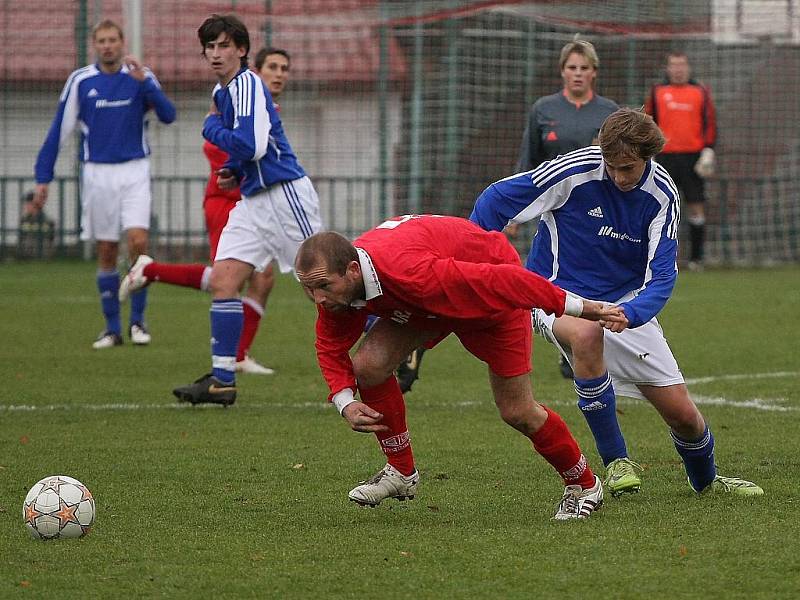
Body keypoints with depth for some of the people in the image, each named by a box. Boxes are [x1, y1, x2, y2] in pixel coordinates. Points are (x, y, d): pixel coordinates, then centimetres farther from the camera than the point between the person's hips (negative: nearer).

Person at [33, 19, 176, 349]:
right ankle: (112, 327, 11)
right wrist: (42, 178, 0)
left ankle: (137, 319, 0)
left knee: (138, 241, -14)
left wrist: (144, 82, -25)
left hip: (134, 171, -1)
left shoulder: (140, 77, 1)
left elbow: (168, 115, -12)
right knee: (106, 251, 3)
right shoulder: (80, 81, 0)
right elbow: (58, 132, 4)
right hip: (97, 173, 1)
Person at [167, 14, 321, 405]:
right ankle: (222, 380, -1)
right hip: (253, 200, 9)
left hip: (284, 193, -9)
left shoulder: (248, 84, -15)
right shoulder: (221, 91, 15)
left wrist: (211, 127, -10)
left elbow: (252, 145, -26)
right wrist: (235, 171, 13)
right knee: (222, 281, -2)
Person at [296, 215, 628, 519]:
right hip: (429, 304, 6)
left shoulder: (408, 271, -45)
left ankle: (584, 485, 22)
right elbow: (331, 345, -2)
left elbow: (496, 280, -39)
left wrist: (583, 308, -34)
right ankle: (401, 471, 5)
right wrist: (345, 403, -21)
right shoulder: (333, 279, -22)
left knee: (518, 413, -4)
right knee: (368, 365, -14)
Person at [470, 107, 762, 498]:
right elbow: (495, 201, -14)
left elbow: (662, 275, -16)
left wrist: (630, 314, -37)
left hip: (627, 302, 3)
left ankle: (705, 480, 36)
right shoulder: (575, 171, -21)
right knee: (586, 334, -41)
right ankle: (615, 462, -26)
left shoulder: (662, 194, -11)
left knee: (682, 413, 0)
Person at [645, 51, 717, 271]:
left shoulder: (700, 92, 6)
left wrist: (708, 149, -3)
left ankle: (696, 257, 4)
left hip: (693, 156, -1)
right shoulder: (657, 91, 9)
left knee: (696, 207, -1)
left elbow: (710, 121, 6)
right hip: (665, 156, 1)